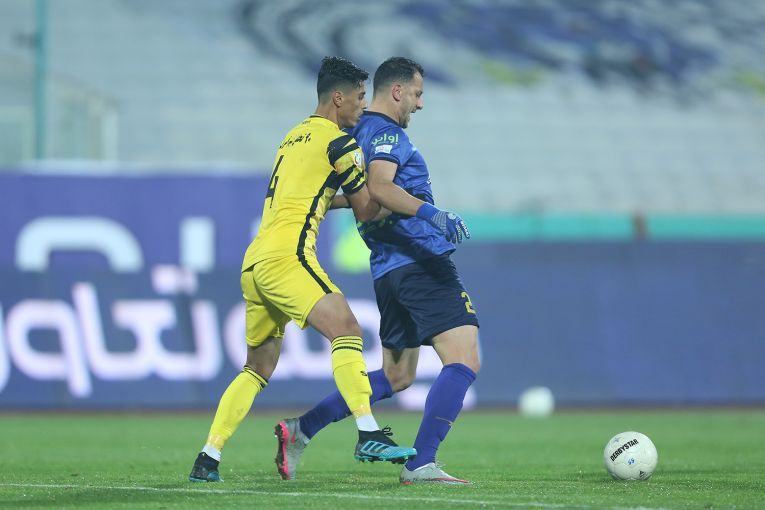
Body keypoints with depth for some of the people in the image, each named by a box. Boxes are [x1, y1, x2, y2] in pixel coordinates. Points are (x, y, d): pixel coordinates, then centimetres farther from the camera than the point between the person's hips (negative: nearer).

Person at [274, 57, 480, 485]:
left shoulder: (358, 133, 19)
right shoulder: (388, 132, -8)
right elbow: (379, 186, -27)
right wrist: (430, 212, -37)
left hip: (389, 269, 10)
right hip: (422, 260, -10)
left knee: (397, 376, 19)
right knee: (465, 360, -13)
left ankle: (301, 430, 16)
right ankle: (421, 464, -21)